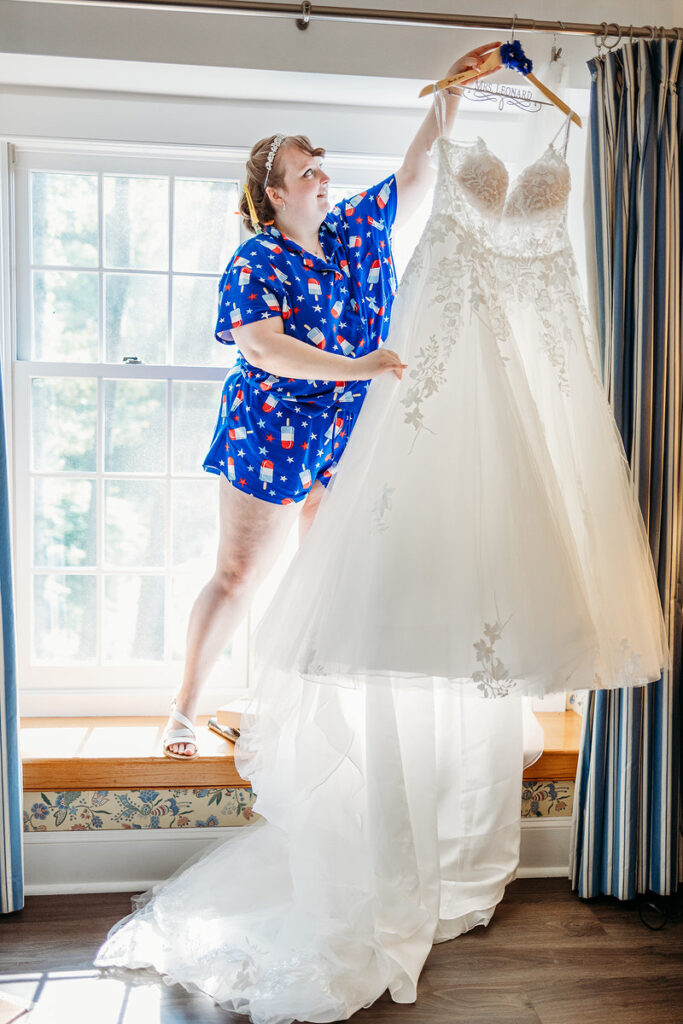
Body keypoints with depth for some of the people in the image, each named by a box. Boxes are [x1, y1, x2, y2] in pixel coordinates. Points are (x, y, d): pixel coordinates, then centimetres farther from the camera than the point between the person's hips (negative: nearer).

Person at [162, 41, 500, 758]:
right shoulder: (255, 262, -11)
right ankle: (185, 705, 15)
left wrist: (452, 92, 3)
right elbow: (262, 348, -24)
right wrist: (354, 367, -33)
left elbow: (419, 168, 12)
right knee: (238, 577, -1)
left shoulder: (357, 230, 7)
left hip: (350, 437, 6)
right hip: (271, 437, -6)